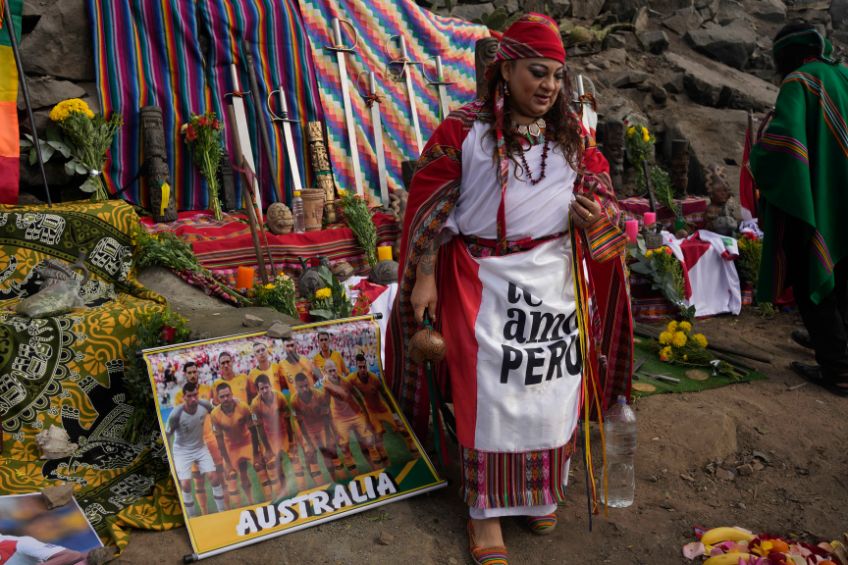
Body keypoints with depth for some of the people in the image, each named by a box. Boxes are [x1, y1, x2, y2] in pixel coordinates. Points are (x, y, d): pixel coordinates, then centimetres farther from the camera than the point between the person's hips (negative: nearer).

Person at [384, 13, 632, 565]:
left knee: (551, 389, 12)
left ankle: (542, 492, 36)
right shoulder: (464, 129, -5)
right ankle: (486, 509, 21)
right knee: (488, 390, 4)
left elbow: (599, 193, 13)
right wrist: (424, 277, -7)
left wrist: (595, 213, -11)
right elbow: (431, 208, -5)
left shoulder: (574, 135, 6)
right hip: (484, 282, -4)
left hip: (556, 281, 4)